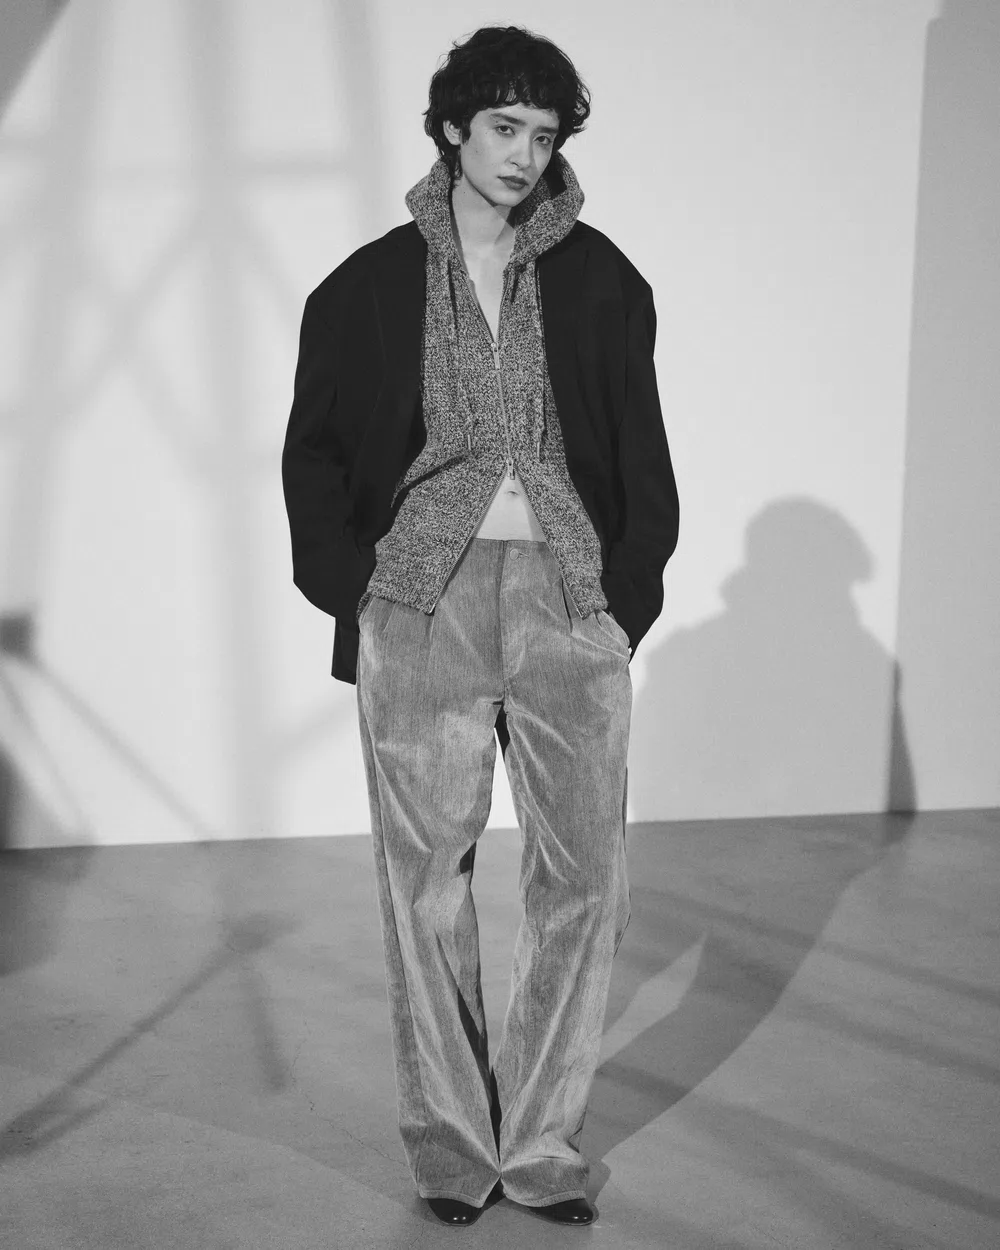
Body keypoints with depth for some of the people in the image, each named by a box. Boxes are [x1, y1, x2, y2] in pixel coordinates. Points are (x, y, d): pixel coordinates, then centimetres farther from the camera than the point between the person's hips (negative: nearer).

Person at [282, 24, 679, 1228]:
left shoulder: (599, 281, 6)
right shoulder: (370, 286, 4)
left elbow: (642, 450, 10)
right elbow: (312, 451, 9)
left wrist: (632, 594, 2)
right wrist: (350, 585, -1)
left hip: (568, 598, 1)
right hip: (421, 599, -1)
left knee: (586, 878, 1)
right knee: (427, 879, 2)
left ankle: (540, 1143, 15)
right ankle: (451, 1141, 16)